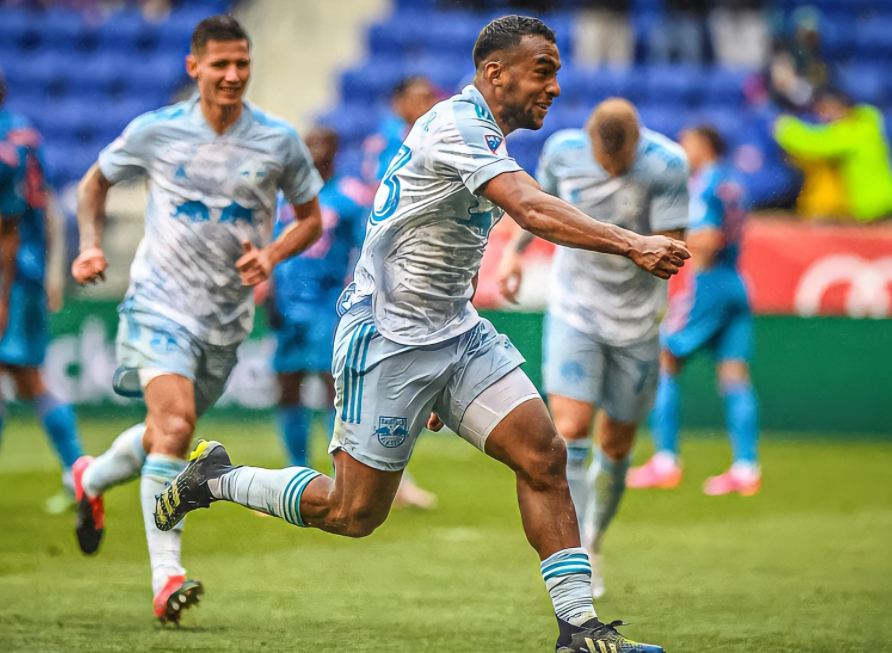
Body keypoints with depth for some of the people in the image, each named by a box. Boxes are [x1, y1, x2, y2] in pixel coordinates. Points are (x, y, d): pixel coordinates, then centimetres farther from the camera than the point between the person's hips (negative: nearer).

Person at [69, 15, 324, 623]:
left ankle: (93, 479, 47)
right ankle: (166, 575, -22)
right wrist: (91, 245, -2)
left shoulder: (280, 141, -1)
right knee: (174, 425, -23)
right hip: (159, 304, -3)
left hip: (228, 317, 3)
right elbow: (96, 181, 14)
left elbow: (311, 218, 11)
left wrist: (272, 255, -9)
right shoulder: (155, 131, -3)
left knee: (169, 432, 15)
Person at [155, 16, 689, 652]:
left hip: (459, 335, 9)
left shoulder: (485, 138, 14)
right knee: (355, 512, -1)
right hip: (387, 337, -9)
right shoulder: (457, 125, -18)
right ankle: (216, 479, 20)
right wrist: (631, 244, -43)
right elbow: (533, 210, -34)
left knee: (544, 456, -7)